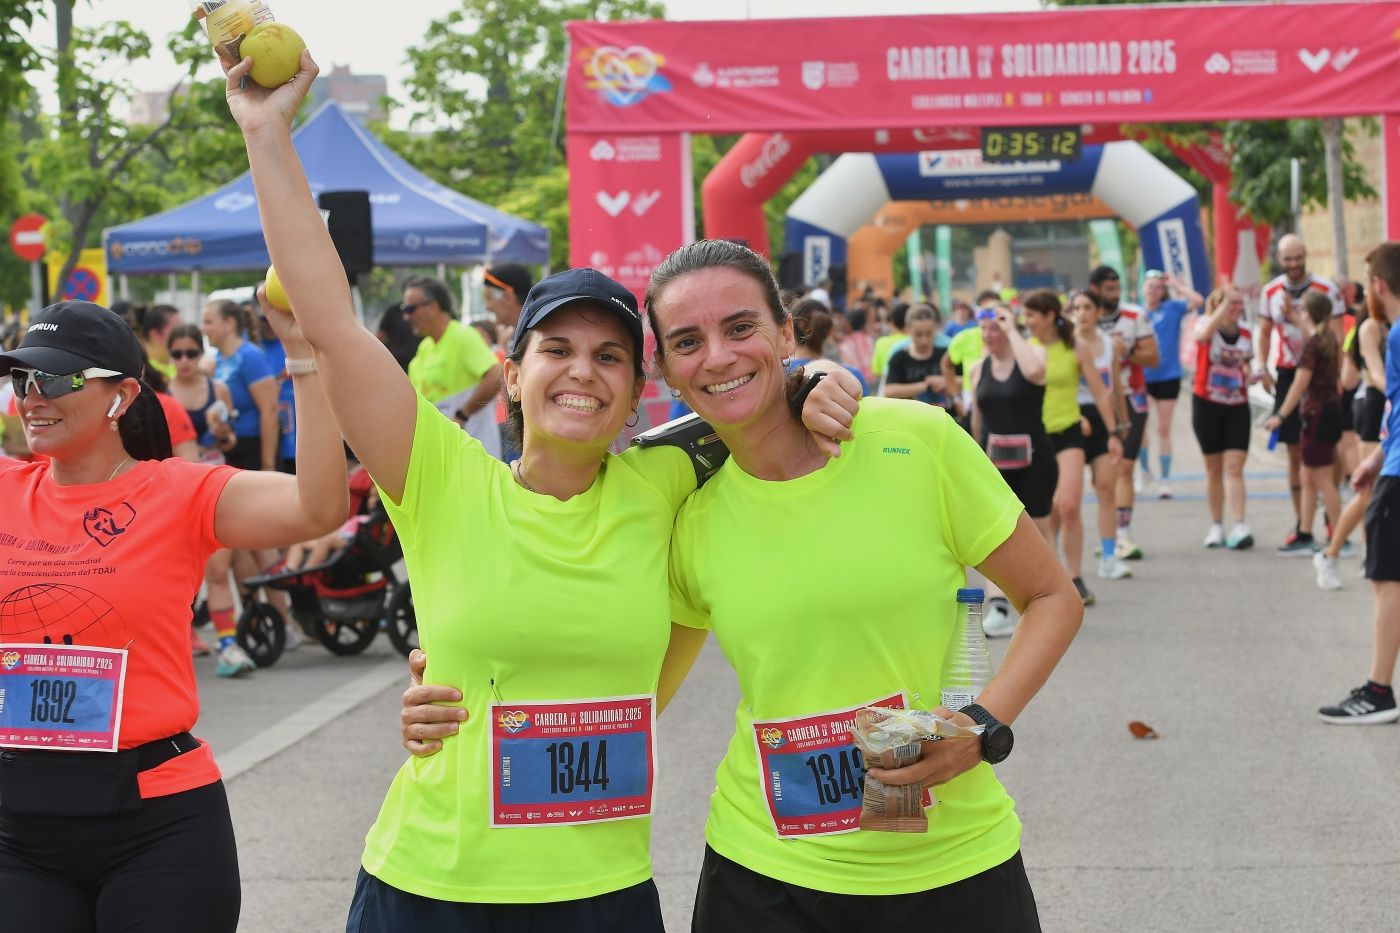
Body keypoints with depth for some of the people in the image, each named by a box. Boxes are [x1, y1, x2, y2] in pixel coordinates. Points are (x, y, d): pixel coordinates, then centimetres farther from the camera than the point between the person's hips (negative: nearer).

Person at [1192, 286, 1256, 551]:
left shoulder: (1246, 334, 7)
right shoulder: (1207, 323, -5)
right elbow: (1203, 335, -32)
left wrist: (1253, 376, -3)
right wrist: (1225, 301, -36)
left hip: (1238, 407, 2)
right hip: (1207, 406, -2)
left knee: (1234, 468, -8)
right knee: (1214, 469, 6)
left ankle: (1239, 527, -16)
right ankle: (1217, 527, 16)